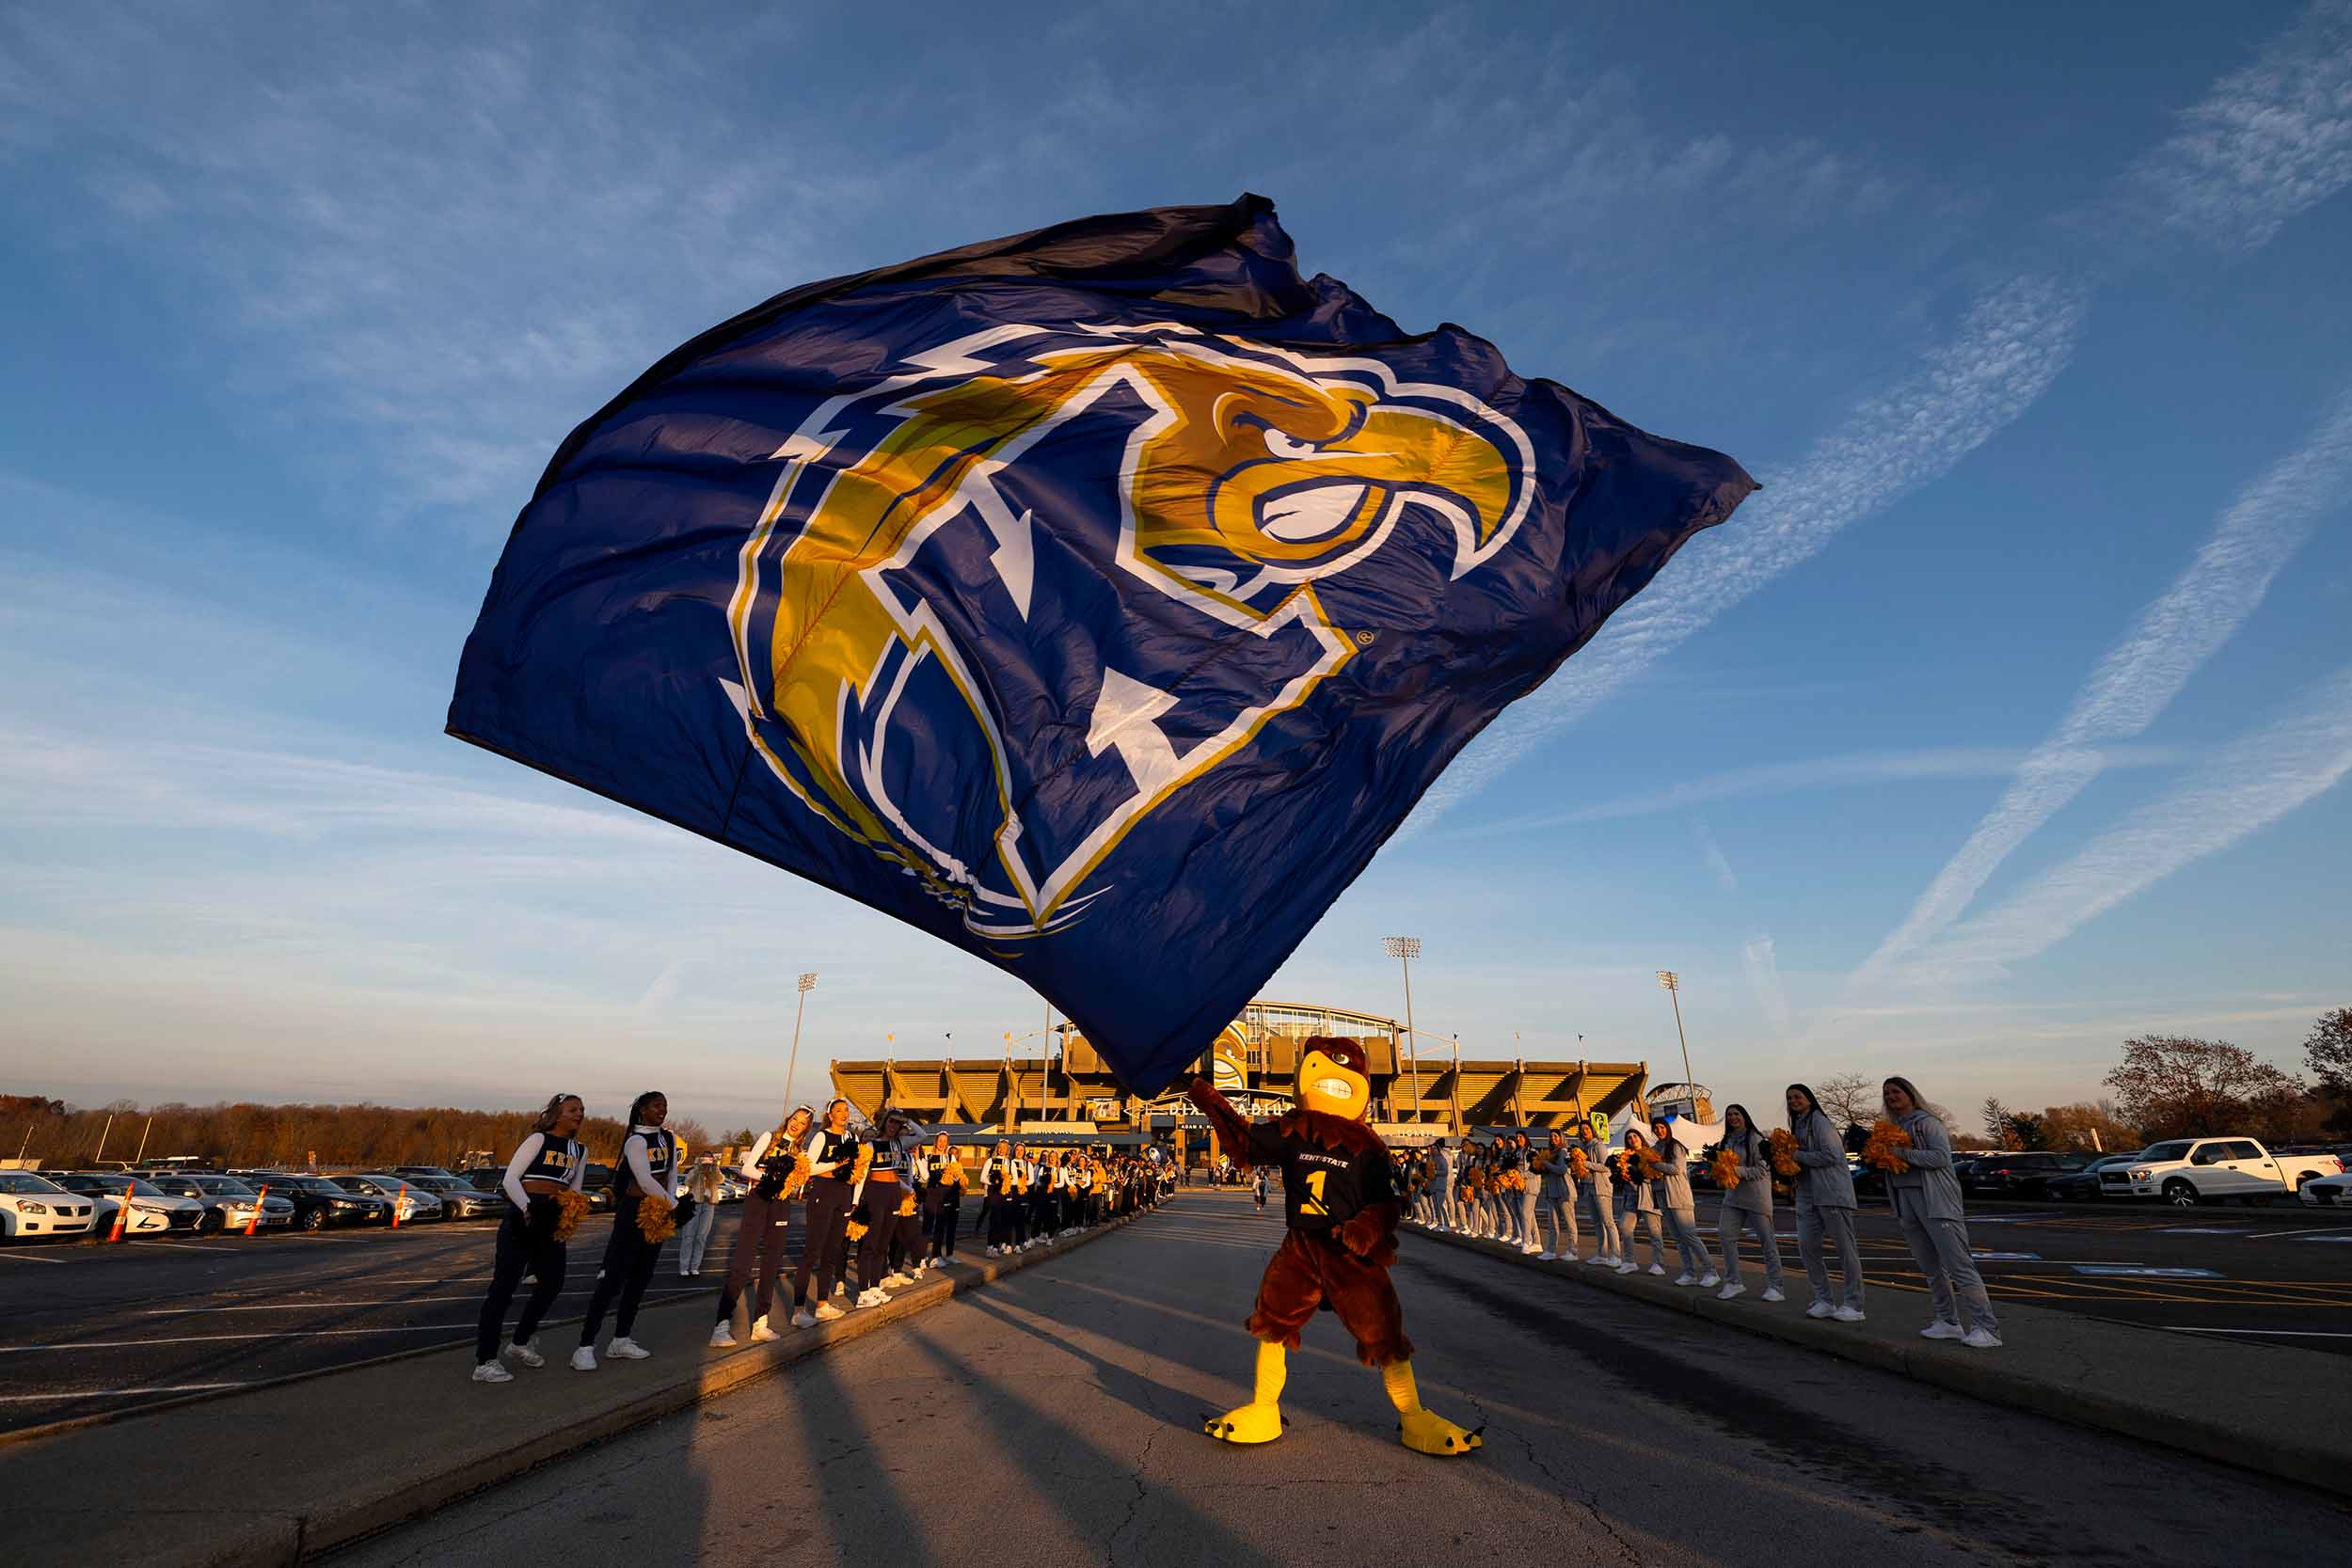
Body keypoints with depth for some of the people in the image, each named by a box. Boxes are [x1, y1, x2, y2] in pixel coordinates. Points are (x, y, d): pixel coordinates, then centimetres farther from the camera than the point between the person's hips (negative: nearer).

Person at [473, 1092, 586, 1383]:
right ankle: (484, 1362, -2)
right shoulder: (539, 1139, -3)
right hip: (523, 1216, -7)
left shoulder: (579, 1151, 15)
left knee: (552, 1284, 13)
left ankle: (520, 1342, 31)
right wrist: (527, 1208, -22)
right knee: (504, 1286, -7)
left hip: (552, 1220, 7)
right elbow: (510, 1178, -8)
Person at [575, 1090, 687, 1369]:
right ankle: (585, 1347, -3)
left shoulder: (669, 1138, 10)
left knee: (641, 1279, 11)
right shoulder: (636, 1141, -13)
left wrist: (671, 1202, -8)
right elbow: (645, 1181, -18)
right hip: (633, 1211, -8)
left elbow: (672, 1174, 9)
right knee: (614, 1279, -9)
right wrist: (675, 1206, -13)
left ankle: (620, 1341, 21)